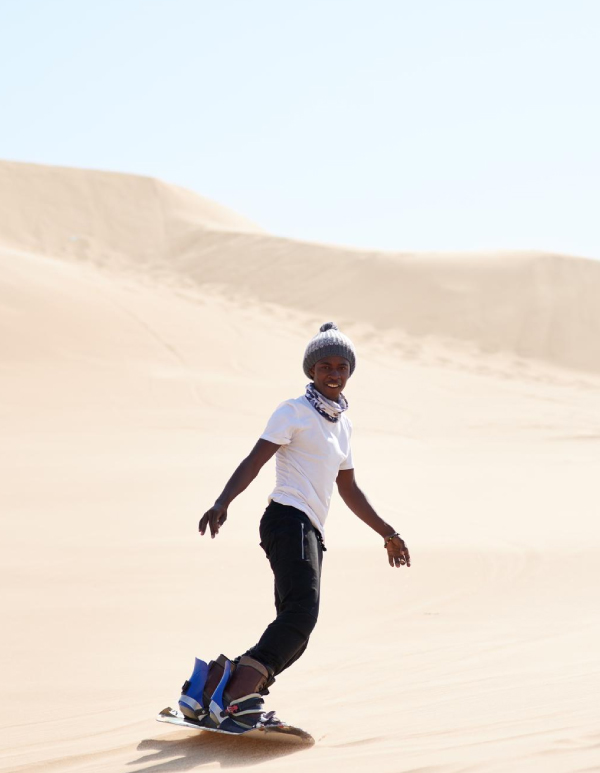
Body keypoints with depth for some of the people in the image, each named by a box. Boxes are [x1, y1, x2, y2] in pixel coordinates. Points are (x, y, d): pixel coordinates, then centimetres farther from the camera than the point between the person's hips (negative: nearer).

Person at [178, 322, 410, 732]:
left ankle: (213, 685, 0)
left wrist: (387, 533, 36)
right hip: (289, 519, -8)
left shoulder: (342, 423, 23)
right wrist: (221, 504, -27)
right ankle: (237, 696, -34)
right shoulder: (294, 411, 0)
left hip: (311, 533, 8)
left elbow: (349, 489, 31)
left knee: (293, 636, 1)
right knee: (302, 611, -26)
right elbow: (254, 461, -10)